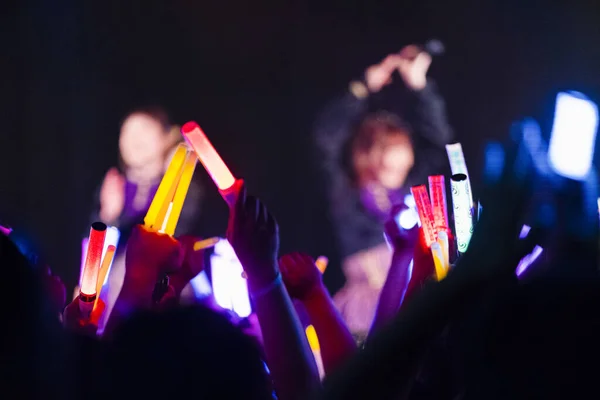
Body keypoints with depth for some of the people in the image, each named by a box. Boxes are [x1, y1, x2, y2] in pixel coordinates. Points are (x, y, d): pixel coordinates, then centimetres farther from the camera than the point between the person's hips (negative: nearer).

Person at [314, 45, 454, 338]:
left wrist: (420, 85, 11)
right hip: (368, 292, -4)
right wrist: (364, 89, 1)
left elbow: (439, 138, 18)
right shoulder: (347, 195, 8)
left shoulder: (414, 188, 18)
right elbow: (327, 138, -2)